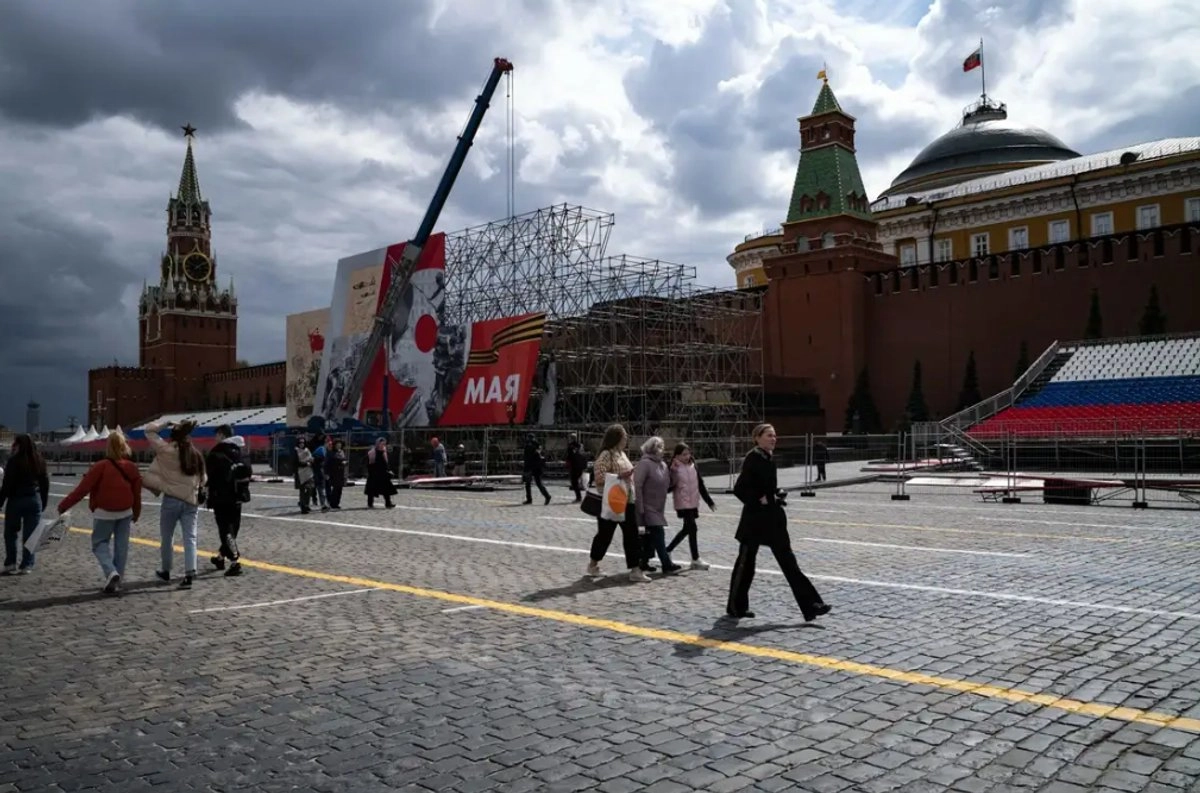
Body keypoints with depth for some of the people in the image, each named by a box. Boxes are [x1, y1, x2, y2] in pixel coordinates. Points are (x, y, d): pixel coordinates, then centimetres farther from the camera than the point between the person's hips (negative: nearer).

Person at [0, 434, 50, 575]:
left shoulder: (14, 461, -10)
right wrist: (43, 503, 15)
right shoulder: (39, 461, 6)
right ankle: (27, 565, 5)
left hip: (16, 500, -4)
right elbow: (45, 483, 9)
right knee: (30, 534, 5)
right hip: (34, 500, 4)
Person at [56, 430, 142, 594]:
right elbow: (137, 493, 9)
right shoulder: (132, 468, 0)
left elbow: (82, 489, -16)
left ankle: (111, 572, -15)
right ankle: (116, 582, 13)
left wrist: (63, 505, -8)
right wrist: (136, 512, 23)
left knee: (100, 543, 9)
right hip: (125, 513, 4)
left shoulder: (101, 467, -15)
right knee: (121, 545, 9)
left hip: (104, 513, -4)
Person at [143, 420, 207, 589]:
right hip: (191, 501, 3)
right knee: (190, 538, 0)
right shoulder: (196, 455, 6)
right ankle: (189, 574, -11)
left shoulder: (167, 451, -7)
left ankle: (166, 572, 28)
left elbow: (149, 431, 1)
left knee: (167, 538, 14)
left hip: (171, 500, -3)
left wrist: (163, 425, 9)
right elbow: (203, 479, 12)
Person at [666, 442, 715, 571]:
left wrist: (709, 502, 14)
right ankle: (695, 560, 1)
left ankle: (668, 550, 31)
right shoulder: (674, 468, -7)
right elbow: (669, 486, -11)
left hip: (693, 503, 7)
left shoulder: (693, 467, 9)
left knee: (687, 529, 14)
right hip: (682, 503, -7)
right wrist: (673, 471, -24)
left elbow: (701, 485, 13)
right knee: (692, 528, -9)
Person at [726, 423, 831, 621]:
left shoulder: (770, 458, 10)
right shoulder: (752, 460, -15)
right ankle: (735, 607, 20)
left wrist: (778, 494, 5)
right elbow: (739, 489, -19)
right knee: (745, 562, 5)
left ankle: (809, 606, 7)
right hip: (755, 518, -8)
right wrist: (759, 499, -20)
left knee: (788, 560, 6)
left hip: (773, 517, 8)